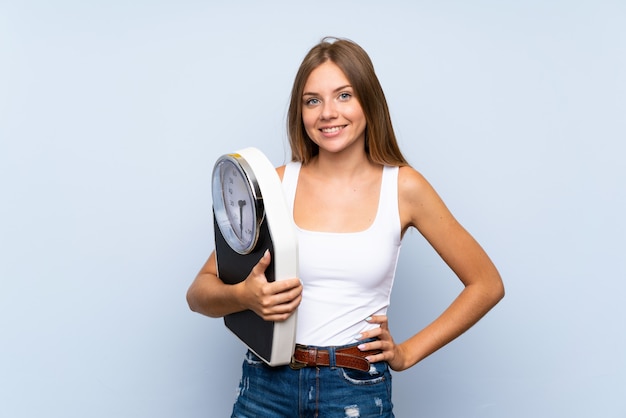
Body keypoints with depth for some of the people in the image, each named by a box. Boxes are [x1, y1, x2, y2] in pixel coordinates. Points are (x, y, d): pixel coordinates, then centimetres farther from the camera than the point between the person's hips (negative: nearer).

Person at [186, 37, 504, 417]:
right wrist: (244, 295, -22)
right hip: (268, 387, 1)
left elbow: (487, 284, 2)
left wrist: (408, 353, -2)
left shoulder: (404, 188, -6)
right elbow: (199, 293, 0)